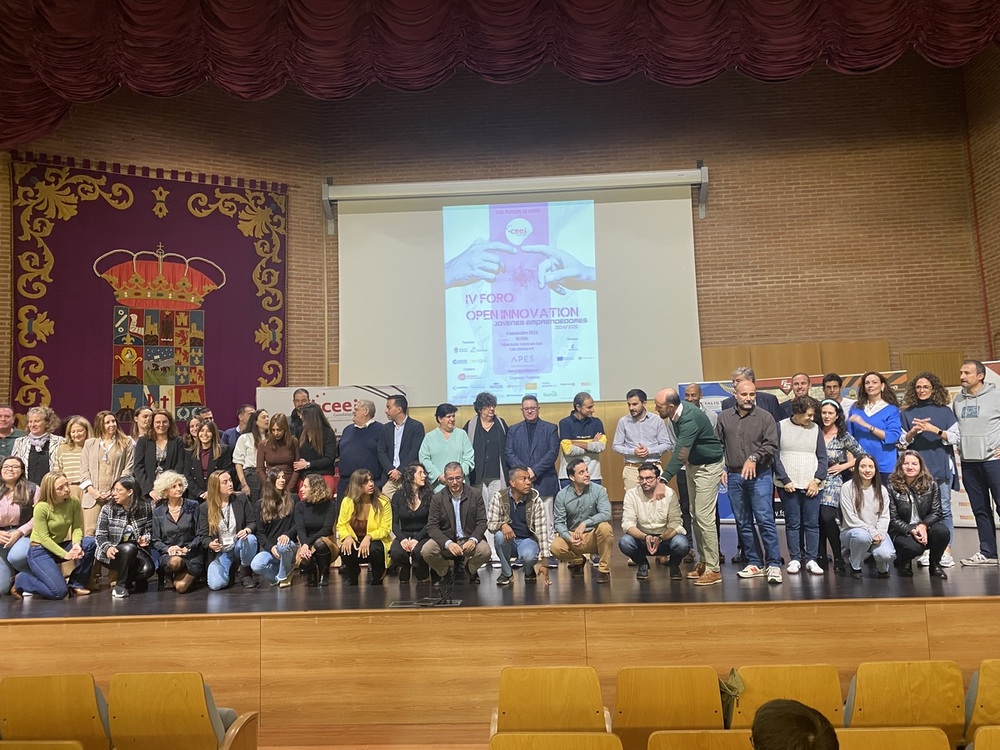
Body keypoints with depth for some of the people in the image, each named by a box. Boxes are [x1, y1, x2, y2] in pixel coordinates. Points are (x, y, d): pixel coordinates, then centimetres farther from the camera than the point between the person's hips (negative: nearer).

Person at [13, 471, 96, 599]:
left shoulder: (74, 503, -7)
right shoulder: (41, 507, -20)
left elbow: (77, 528, -8)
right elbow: (44, 538, -21)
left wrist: (76, 544, -29)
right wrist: (64, 554, -28)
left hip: (60, 545, 6)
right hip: (40, 551, -6)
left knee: (90, 543, -22)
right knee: (59, 592, -21)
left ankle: (76, 584, -3)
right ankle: (22, 580, 7)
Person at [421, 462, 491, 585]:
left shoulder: (475, 495, 0)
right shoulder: (438, 498, -1)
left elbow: (482, 522, -2)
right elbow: (432, 526, -8)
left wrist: (473, 539, -23)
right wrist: (448, 543, -25)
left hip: (469, 539, 0)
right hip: (446, 540, 0)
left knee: (485, 551, -30)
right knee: (426, 551, -28)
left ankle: (470, 569, 8)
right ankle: (446, 571, 6)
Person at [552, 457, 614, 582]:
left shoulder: (599, 490, -10)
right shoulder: (562, 495, -4)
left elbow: (606, 514, -22)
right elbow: (559, 522, -5)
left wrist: (585, 524, -33)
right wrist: (569, 537, -24)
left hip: (594, 536, -1)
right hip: (572, 536, 2)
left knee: (605, 527, -34)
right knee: (556, 547, -28)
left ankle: (604, 569, -13)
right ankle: (577, 561, 10)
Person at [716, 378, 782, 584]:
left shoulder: (765, 417, 0)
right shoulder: (724, 417, 9)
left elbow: (771, 444, -6)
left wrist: (754, 458, -17)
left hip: (760, 475, -4)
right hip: (734, 476, 4)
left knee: (765, 520, -8)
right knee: (743, 523, 9)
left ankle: (773, 564, -2)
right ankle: (754, 563, 18)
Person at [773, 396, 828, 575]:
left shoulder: (815, 429, 7)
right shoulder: (781, 427, 2)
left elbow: (823, 458, 7)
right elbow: (775, 455, -1)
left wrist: (817, 480, -5)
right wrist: (785, 480, -9)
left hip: (811, 485, 2)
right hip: (788, 485, -1)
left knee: (812, 523, 2)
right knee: (792, 523, 3)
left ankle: (811, 559, 10)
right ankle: (795, 558, 10)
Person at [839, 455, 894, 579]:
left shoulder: (881, 490, 8)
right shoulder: (847, 487, -6)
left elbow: (884, 516, 3)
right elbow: (850, 518, -11)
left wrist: (879, 533, -15)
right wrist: (871, 531, -19)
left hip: (877, 533, 3)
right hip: (852, 531, -3)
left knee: (887, 554, -29)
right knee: (862, 535, -39)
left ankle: (882, 567, 12)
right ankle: (855, 567, -9)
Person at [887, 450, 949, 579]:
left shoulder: (931, 484, 0)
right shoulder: (892, 487, -7)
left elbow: (936, 512, -2)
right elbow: (893, 519, -7)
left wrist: (923, 525, -21)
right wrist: (911, 530, -23)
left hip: (926, 527, 3)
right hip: (902, 531, -3)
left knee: (942, 531, -30)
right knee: (914, 547, -34)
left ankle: (935, 564, 0)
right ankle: (904, 562, 7)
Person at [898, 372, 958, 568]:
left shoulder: (945, 411, 9)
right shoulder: (906, 413, 10)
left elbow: (955, 436, 2)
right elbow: (901, 442, 8)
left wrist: (934, 429, -12)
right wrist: (913, 431, -10)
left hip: (942, 467, 0)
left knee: (944, 509, -2)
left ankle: (946, 550, 2)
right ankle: (926, 550, 3)